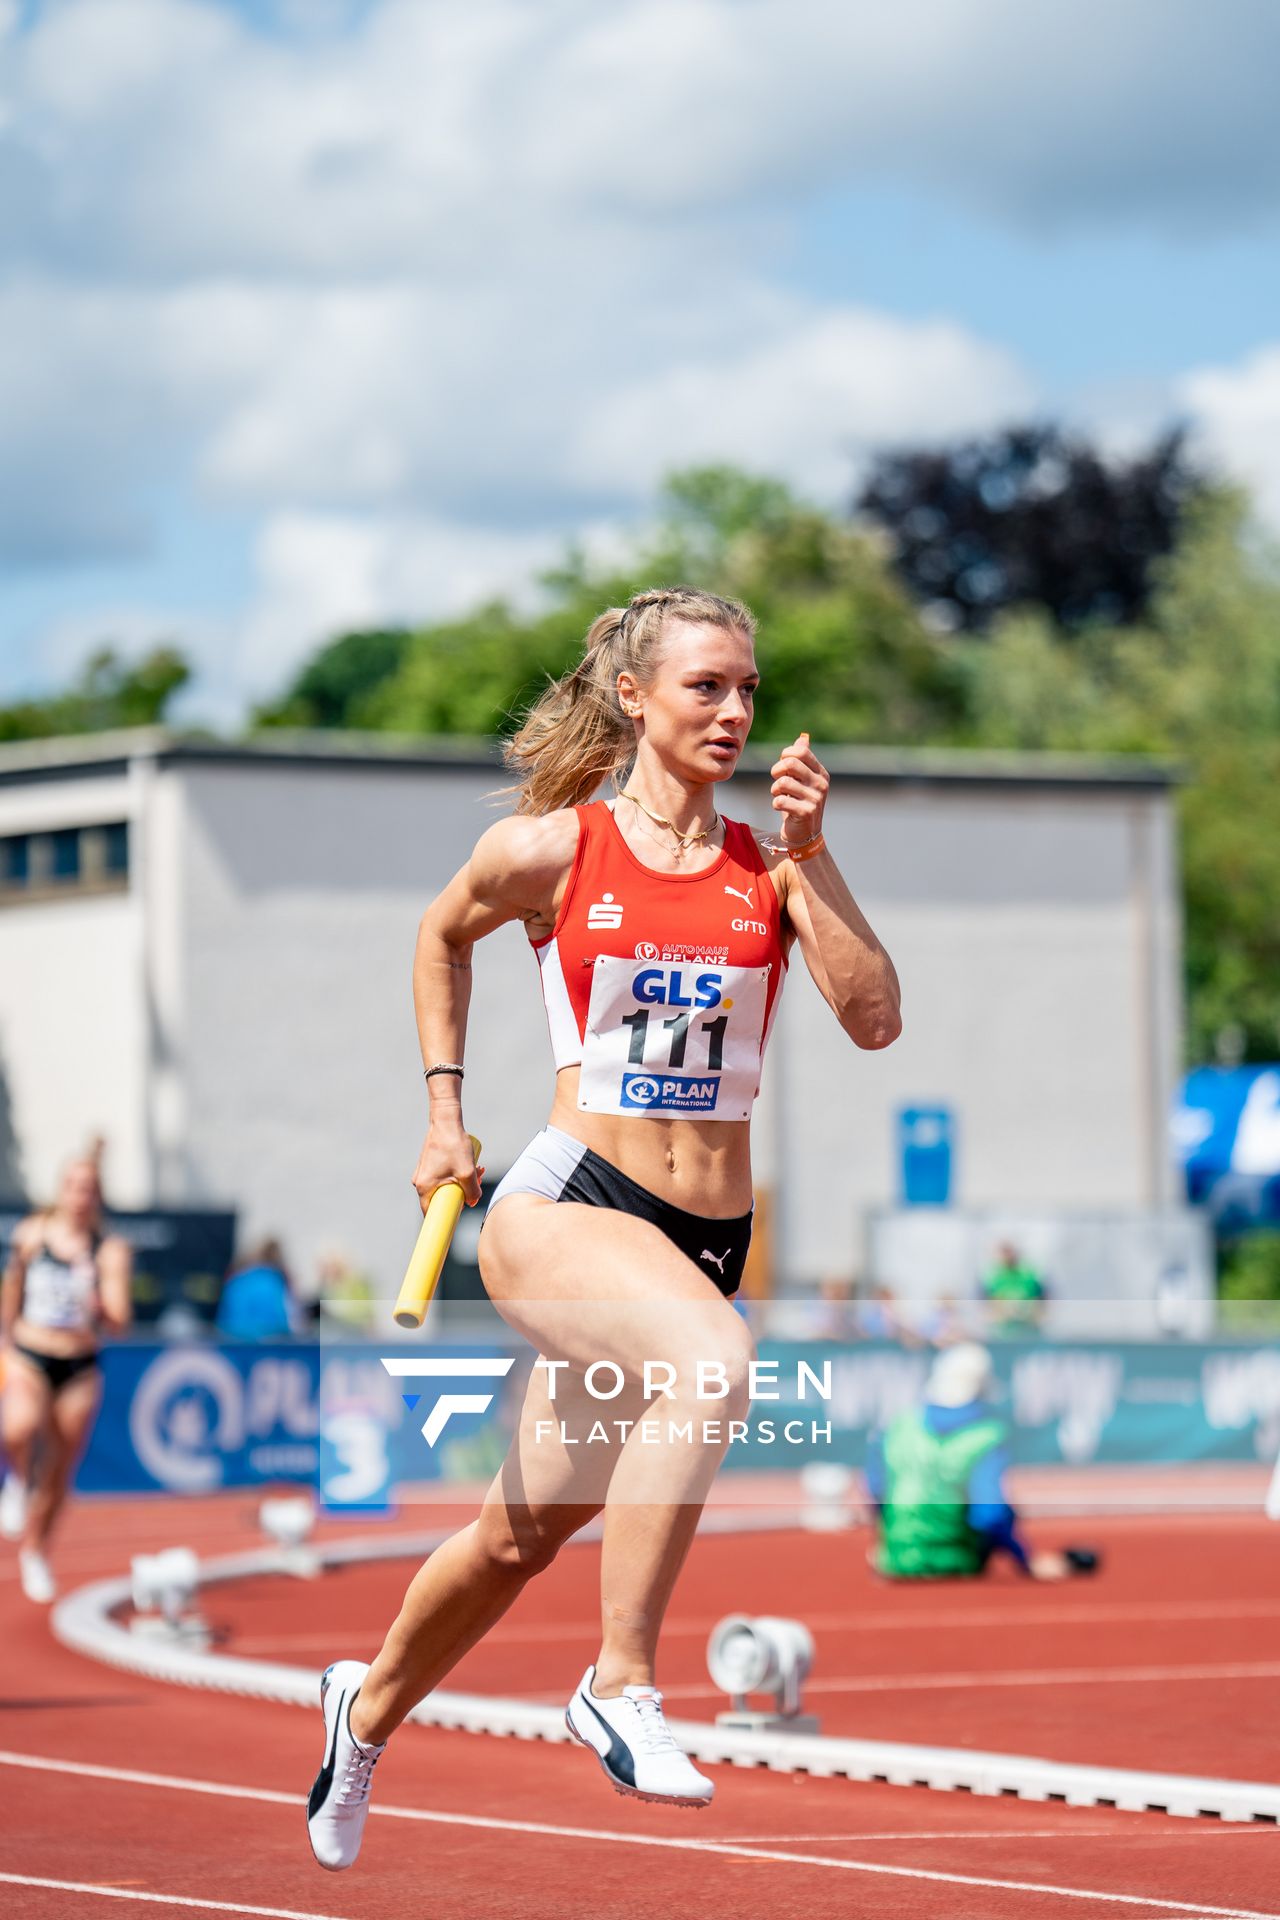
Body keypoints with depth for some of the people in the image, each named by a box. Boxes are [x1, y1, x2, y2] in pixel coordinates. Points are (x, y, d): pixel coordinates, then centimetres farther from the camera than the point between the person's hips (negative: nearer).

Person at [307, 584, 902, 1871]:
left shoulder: (770, 869, 4)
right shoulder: (549, 850, -1)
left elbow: (874, 1020, -8)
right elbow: (442, 938, 19)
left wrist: (808, 857, -12)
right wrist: (443, 1109, 15)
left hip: (704, 1234, 4)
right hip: (561, 1208, -4)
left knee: (522, 1535, 15)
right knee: (714, 1352, -36)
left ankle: (368, 1707, 44)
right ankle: (620, 1682, -27)